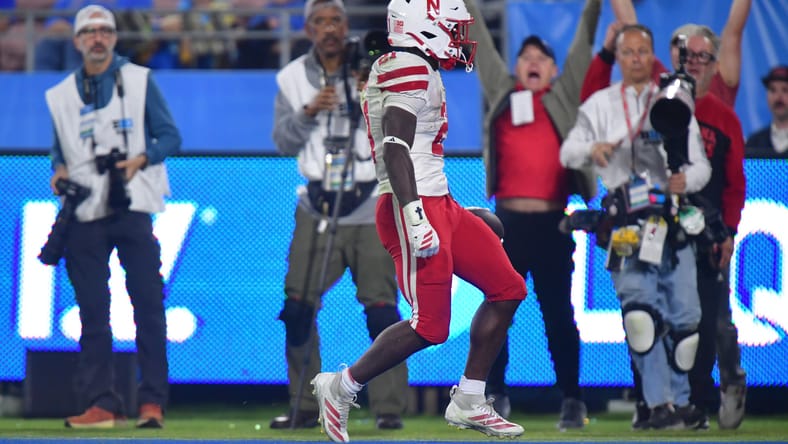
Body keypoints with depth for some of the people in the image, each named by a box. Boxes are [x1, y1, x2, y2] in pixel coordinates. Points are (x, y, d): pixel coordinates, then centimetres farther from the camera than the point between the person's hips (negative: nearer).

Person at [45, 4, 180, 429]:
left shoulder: (139, 81, 7)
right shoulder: (60, 95, 14)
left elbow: (169, 137, 5)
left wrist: (141, 159, -14)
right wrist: (60, 171, -2)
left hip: (132, 207, -2)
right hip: (85, 214, 2)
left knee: (148, 304, -8)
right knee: (92, 311, 0)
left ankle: (152, 401, -6)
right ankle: (101, 403, 3)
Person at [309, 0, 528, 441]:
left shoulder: (412, 70, 18)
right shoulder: (411, 70, -13)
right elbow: (396, 149, -23)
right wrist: (414, 214, -30)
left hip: (440, 204, 11)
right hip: (416, 207, -11)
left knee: (507, 290, 10)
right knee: (430, 327, -11)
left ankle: (468, 401, 15)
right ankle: (342, 387, 4)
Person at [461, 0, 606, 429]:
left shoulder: (564, 97, 11)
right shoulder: (501, 93, 14)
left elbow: (583, 42, 10)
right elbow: (480, 44, 18)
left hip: (552, 222, -2)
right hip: (508, 220, 2)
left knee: (558, 313, -1)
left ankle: (572, 400, 1)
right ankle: (495, 395, 10)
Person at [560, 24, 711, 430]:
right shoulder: (601, 104, 14)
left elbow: (701, 164, 12)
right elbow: (567, 153, 7)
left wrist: (686, 179, -11)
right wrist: (592, 148, -16)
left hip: (673, 219, 2)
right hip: (626, 222, -2)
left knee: (684, 315, -2)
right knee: (641, 312, -14)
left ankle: (680, 400, 12)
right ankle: (659, 404, -16)